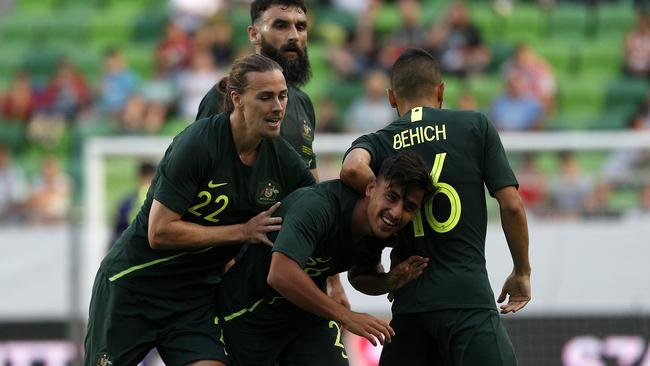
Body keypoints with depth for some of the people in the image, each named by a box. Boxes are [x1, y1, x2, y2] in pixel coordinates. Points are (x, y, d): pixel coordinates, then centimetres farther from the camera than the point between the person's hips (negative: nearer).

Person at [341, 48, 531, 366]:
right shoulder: (475, 126, 6)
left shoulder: (376, 143, 9)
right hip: (468, 297, -3)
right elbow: (511, 205, 1)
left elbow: (353, 168, -16)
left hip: (409, 303, 3)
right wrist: (522, 272, 14)